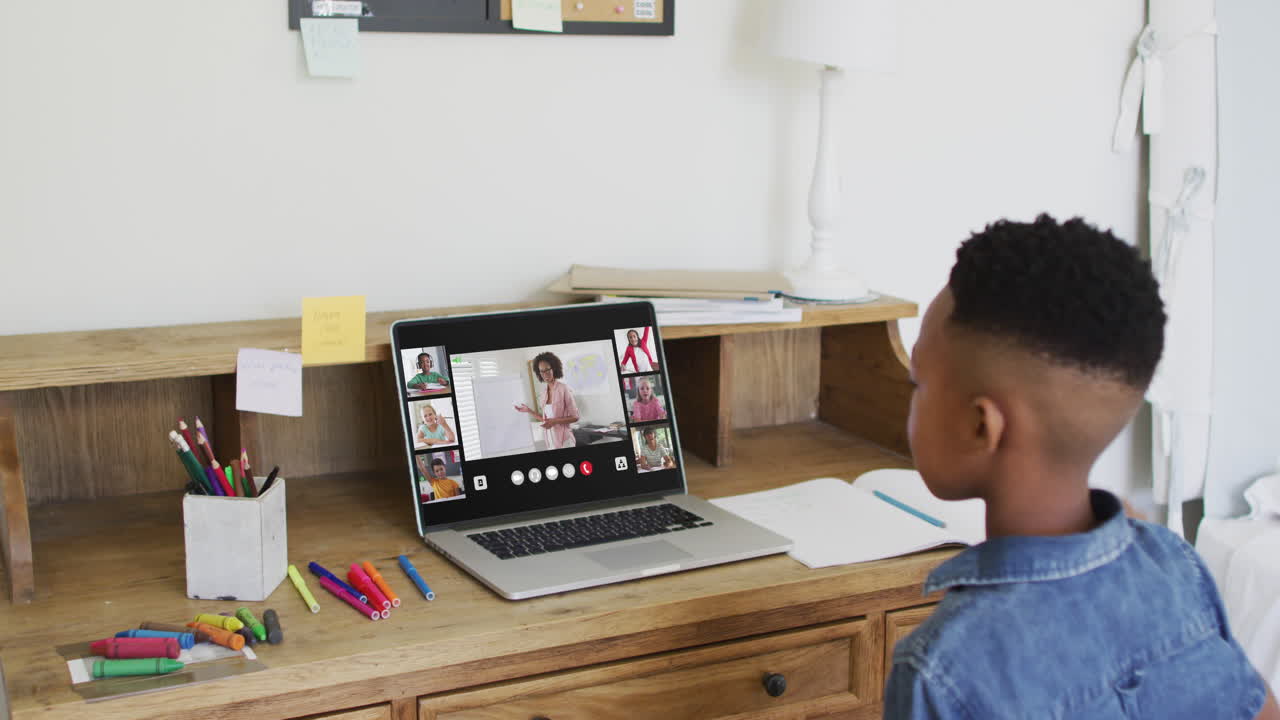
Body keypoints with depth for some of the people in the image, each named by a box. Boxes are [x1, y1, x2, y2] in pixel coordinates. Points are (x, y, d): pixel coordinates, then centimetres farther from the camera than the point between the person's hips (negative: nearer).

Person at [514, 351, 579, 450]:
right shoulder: (544, 393, 8)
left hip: (564, 440, -6)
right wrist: (529, 410, 12)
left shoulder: (564, 389, -11)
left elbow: (575, 417, -10)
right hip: (551, 441, 6)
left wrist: (554, 421, -20)